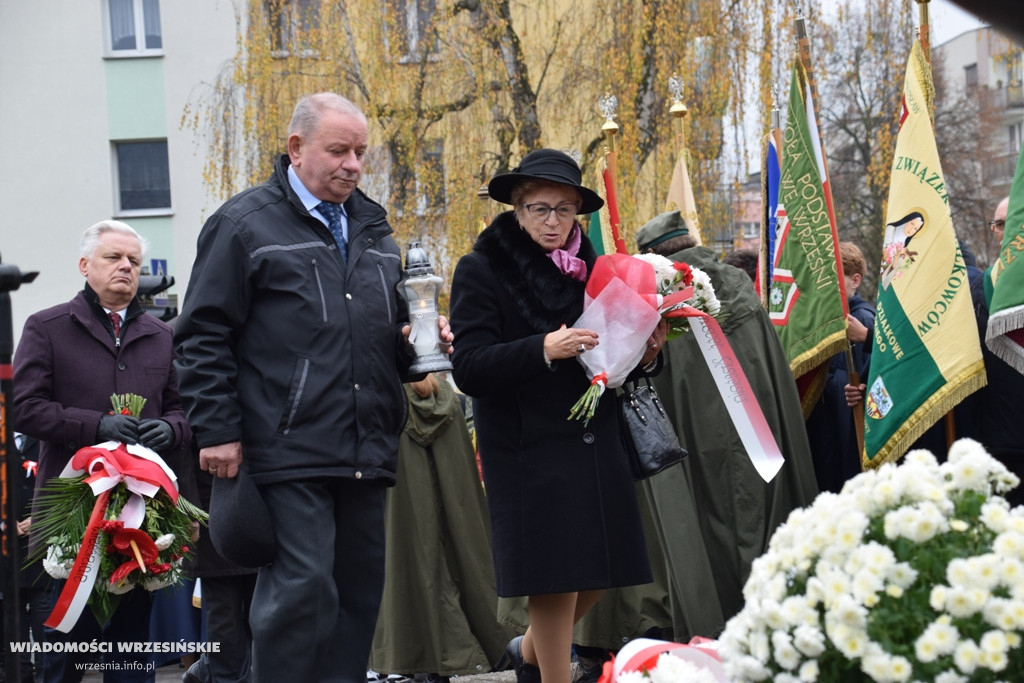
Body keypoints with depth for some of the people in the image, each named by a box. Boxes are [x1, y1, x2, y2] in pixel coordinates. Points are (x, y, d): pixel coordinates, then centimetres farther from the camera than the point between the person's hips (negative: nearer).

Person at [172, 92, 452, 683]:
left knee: (360, 590, 9)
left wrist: (414, 340, 6)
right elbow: (204, 337, -3)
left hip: (366, 455, 7)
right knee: (303, 590, -12)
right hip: (290, 451, -7)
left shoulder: (374, 229, 19)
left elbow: (394, 328, 29)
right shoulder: (245, 224, 0)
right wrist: (217, 432, -9)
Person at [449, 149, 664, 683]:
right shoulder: (481, 271, -5)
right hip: (530, 452, -6)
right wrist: (543, 350, -27)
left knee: (599, 570, 9)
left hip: (594, 443, 6)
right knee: (555, 580, -4)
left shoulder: (588, 268, 12)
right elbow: (469, 368, -14)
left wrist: (645, 354, -4)